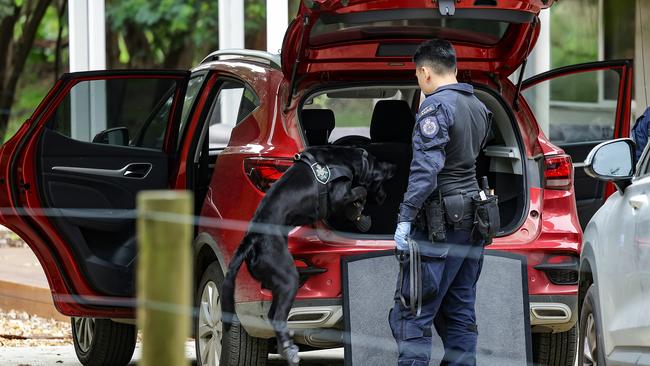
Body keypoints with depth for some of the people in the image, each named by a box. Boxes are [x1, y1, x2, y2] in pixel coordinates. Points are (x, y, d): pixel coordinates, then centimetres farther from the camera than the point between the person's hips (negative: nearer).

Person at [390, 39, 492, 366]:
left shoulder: (436, 106, -12)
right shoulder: (478, 106, 14)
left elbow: (426, 167, -20)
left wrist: (405, 217, -21)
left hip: (440, 225, -9)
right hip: (473, 223, 9)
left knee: (411, 315, -8)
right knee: (459, 313, 12)